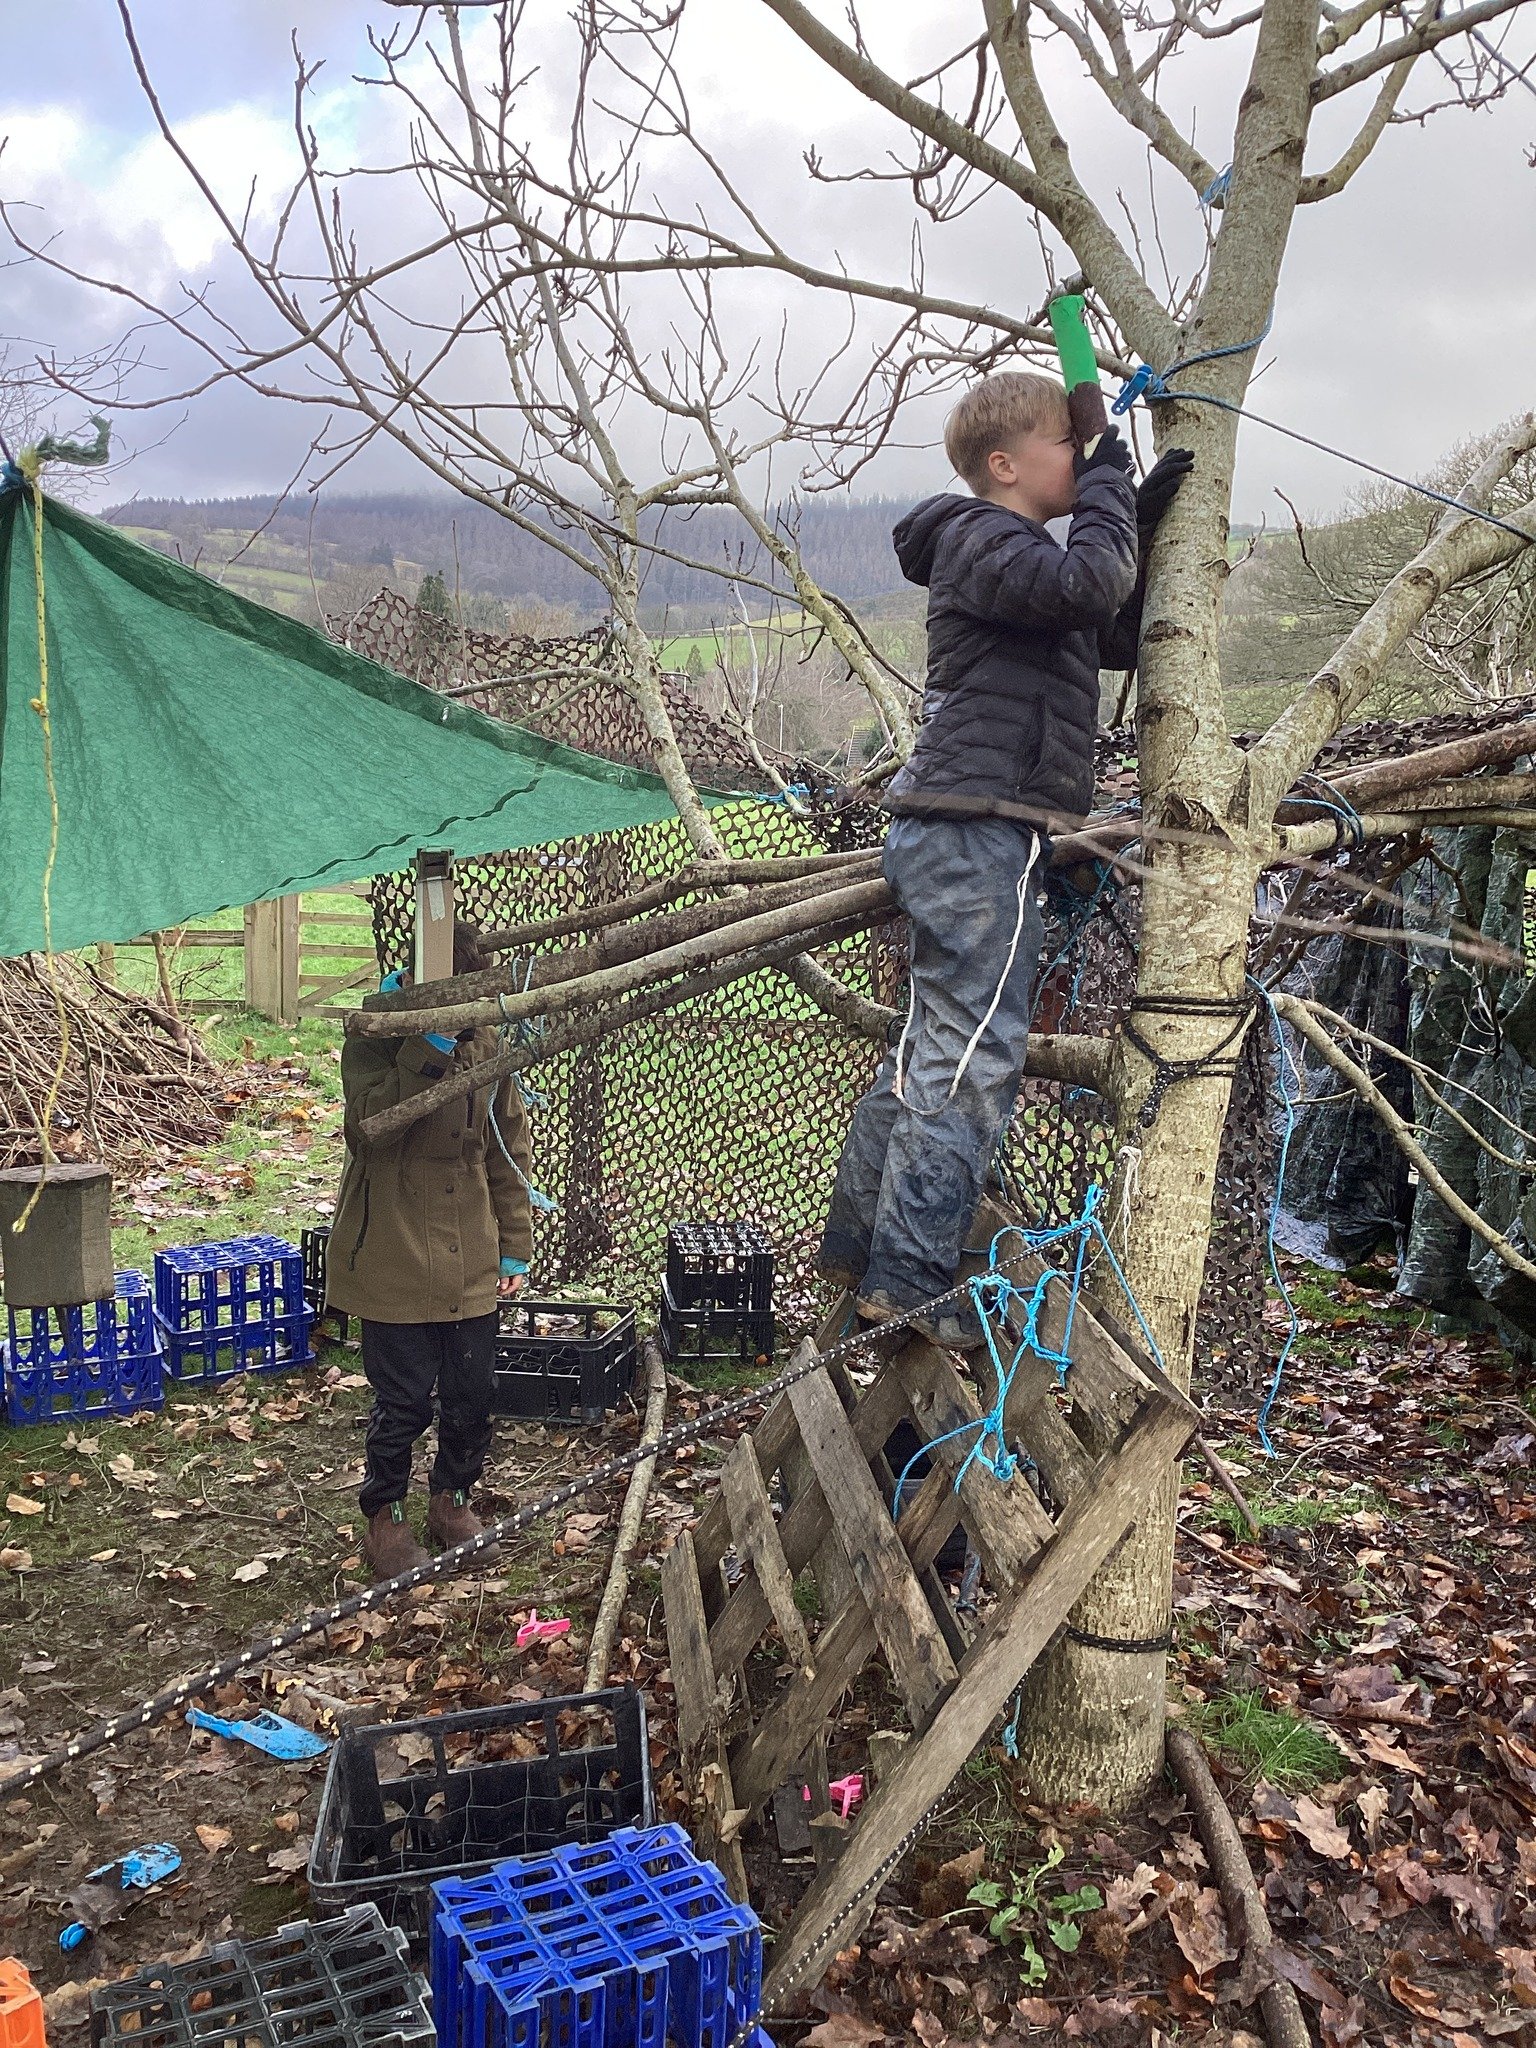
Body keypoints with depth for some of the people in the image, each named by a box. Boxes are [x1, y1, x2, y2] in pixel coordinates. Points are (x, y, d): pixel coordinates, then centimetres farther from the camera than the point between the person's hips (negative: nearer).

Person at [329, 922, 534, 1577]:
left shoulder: (486, 1044, 5)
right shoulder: (375, 1040, -9)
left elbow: (509, 1150, 11)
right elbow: (374, 1124, -27)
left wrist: (515, 1246, 10)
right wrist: (428, 1048, -31)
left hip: (471, 1260, 4)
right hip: (395, 1257, -4)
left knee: (472, 1393, 11)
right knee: (404, 1400, 2)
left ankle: (453, 1498, 35)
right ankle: (385, 1517, 24)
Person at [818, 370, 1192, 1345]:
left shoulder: (1011, 555, 25)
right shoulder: (985, 543, -7)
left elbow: (1117, 637, 25)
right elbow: (1089, 583, -25)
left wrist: (1145, 522, 16)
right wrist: (1108, 488, -8)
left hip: (956, 836, 11)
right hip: (983, 833, -11)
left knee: (931, 1047, 14)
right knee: (972, 1059, -11)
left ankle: (859, 1241, 21)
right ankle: (910, 1279, -8)